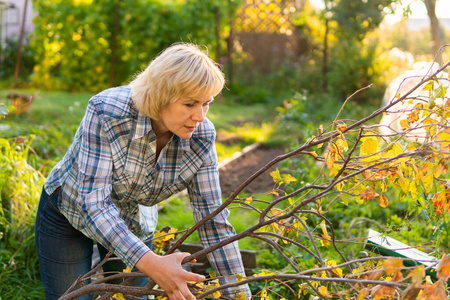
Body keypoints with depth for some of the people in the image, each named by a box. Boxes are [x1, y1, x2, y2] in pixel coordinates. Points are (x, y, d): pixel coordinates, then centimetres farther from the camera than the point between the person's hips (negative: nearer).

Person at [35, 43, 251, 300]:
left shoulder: (200, 136, -22)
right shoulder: (107, 112, -34)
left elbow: (213, 221, -18)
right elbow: (93, 202, -37)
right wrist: (149, 262, -49)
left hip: (136, 227, 3)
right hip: (69, 214, -3)